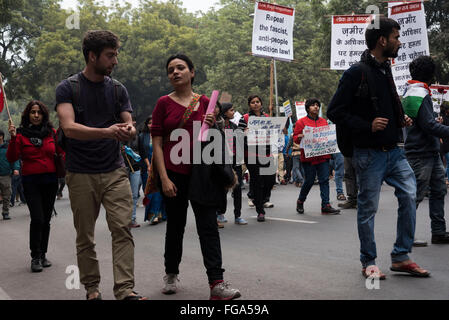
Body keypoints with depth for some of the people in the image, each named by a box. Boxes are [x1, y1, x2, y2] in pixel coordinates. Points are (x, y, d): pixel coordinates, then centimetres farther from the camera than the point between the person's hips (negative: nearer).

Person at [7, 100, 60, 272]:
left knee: (46, 220, 9)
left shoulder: (52, 132, 6)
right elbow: (11, 158, -7)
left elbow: (61, 152, 13)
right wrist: (13, 138, -18)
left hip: (50, 181, 3)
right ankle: (35, 257, 1)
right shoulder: (21, 134, 0)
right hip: (31, 182, -3)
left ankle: (43, 254, 22)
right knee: (37, 219, -11)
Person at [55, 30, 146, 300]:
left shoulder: (118, 89, 10)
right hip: (81, 174, -2)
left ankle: (125, 290, -9)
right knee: (85, 237, 6)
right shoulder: (68, 88, -2)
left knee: (122, 229, -8)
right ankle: (92, 289, 19)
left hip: (115, 171, 2)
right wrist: (107, 131, -31)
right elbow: (69, 128, -16)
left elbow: (129, 126, 6)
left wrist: (128, 131, -20)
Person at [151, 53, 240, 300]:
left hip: (201, 173, 1)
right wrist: (164, 178, -12)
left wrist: (211, 127, -8)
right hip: (173, 173, -1)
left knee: (208, 226, -5)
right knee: (175, 226, 11)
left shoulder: (205, 102, 7)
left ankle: (216, 283, -6)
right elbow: (157, 144, -3)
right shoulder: (164, 103, 1)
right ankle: (171, 275, 31)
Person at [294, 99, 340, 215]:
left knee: (324, 180, -2)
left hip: (323, 156, 4)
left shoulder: (323, 121, 15)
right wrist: (299, 137, -20)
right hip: (308, 156, -4)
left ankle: (326, 206, -1)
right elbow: (295, 137, 1)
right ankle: (300, 201, 24)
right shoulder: (301, 122, 2)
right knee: (309, 181, 1)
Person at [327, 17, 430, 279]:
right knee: (368, 208, 3)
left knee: (410, 196, 1)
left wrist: (400, 119, 9)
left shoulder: (385, 70, 14)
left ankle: (401, 257, 13)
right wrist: (368, 126, -20)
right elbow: (335, 112, -13)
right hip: (370, 153, -8)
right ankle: (369, 262, 17)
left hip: (394, 150, 8)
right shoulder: (357, 73, -12)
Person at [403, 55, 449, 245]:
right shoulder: (419, 95, -17)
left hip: (431, 152, 10)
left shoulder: (410, 92, 15)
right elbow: (429, 125, -22)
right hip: (420, 153, -10)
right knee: (416, 194, -4)